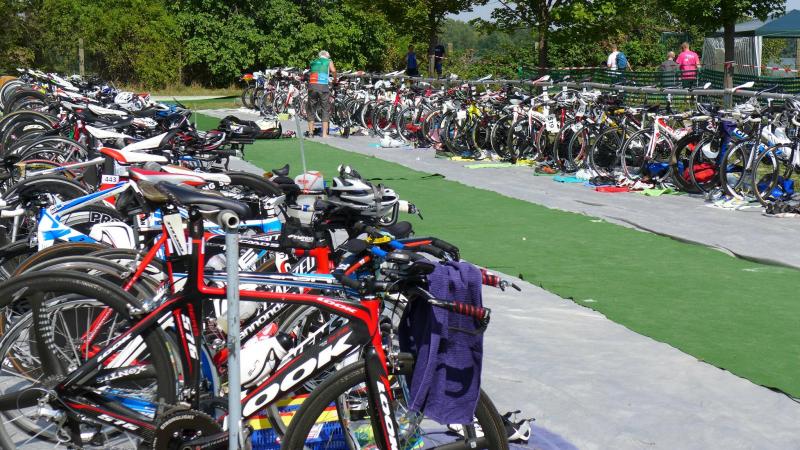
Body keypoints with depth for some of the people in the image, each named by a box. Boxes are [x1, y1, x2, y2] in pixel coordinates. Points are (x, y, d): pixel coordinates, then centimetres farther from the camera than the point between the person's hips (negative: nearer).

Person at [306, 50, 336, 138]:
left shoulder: (313, 62, 26)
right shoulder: (328, 61, 15)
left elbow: (309, 72, 20)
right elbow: (333, 70, -1)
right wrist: (335, 80, 14)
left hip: (312, 85, 3)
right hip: (323, 86, -3)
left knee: (311, 109, 12)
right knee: (325, 109, 3)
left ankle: (310, 132, 12)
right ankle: (324, 133, -2)